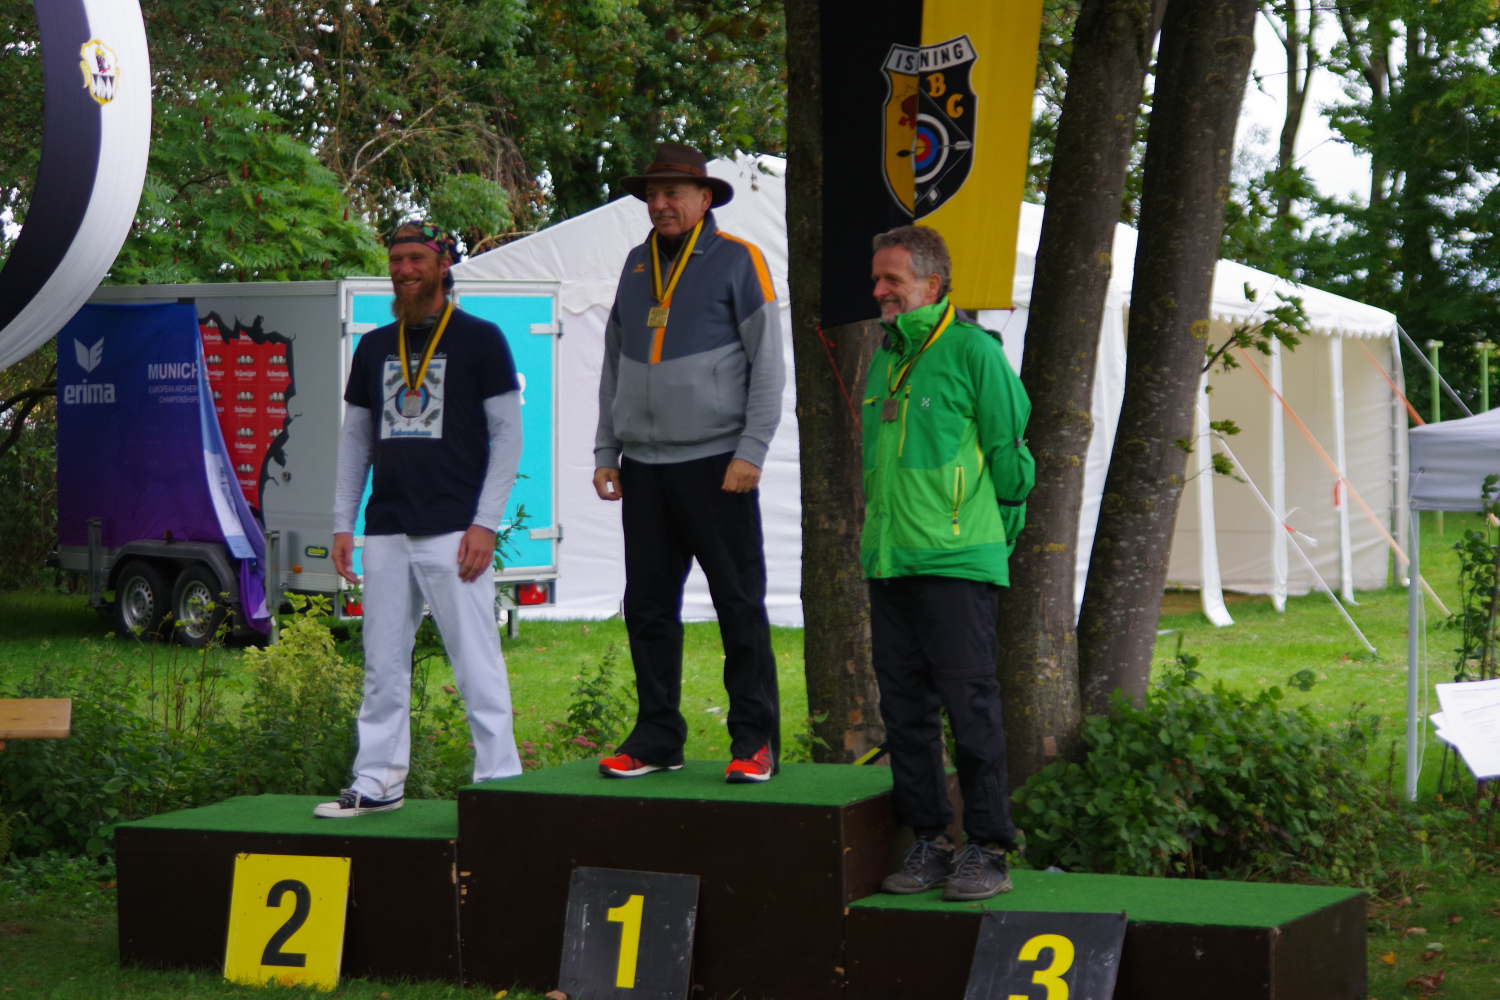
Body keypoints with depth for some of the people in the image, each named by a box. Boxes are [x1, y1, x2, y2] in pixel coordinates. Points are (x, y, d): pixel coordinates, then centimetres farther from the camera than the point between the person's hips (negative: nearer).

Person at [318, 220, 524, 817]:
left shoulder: (480, 341, 2)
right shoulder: (374, 348, 16)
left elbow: (507, 435, -1)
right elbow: (354, 438, 20)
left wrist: (485, 523, -9)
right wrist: (342, 523, 11)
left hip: (453, 532, -5)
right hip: (385, 534, 5)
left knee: (476, 663, -6)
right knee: (383, 666, 6)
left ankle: (499, 785, -2)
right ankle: (378, 782, 13)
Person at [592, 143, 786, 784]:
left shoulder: (737, 262, 0)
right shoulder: (637, 266, 15)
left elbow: (768, 364, -3)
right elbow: (614, 367, 20)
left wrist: (751, 451, -11)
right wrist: (606, 452, 13)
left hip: (715, 465, -5)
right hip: (644, 467, 5)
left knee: (740, 606, -4)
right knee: (648, 609, 6)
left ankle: (755, 741, 0)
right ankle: (656, 738, 13)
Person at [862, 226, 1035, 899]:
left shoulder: (973, 352, -7)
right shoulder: (884, 359, 16)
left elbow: (1007, 454, -4)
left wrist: (992, 540, 2)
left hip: (957, 565, -7)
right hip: (889, 563, 7)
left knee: (970, 705, -5)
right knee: (905, 711, 8)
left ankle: (988, 850, 0)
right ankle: (927, 843, 16)